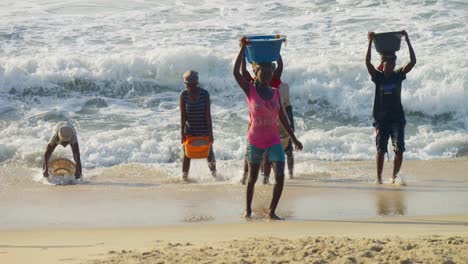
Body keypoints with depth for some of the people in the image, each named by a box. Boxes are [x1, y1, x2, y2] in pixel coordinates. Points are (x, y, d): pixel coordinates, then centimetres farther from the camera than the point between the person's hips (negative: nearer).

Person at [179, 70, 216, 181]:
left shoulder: (204, 94, -12)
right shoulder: (183, 95, -9)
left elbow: (208, 114, -11)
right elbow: (183, 115, -7)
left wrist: (210, 132, -12)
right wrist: (182, 133, -10)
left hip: (203, 130, 0)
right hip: (189, 130, 1)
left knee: (209, 153, 8)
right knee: (187, 154, 3)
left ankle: (214, 174, 25)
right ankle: (184, 176, 13)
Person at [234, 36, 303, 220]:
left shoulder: (276, 93, 4)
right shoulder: (250, 90, -6)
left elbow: (282, 117, 12)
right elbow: (236, 72, -20)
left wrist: (293, 138, 12)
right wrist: (243, 48, -17)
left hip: (274, 140, 3)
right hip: (255, 141, -3)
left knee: (280, 176, -13)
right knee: (252, 177, 10)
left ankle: (271, 212, -2)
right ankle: (248, 210, 29)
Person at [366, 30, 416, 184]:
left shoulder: (399, 75, 5)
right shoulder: (377, 76, 1)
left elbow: (413, 61, -6)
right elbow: (367, 62, -15)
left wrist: (407, 41, -11)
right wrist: (370, 43, -19)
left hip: (397, 117, 1)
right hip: (380, 118, -1)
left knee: (399, 149, -8)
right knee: (380, 150, -3)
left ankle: (394, 176, 4)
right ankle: (379, 177, 7)